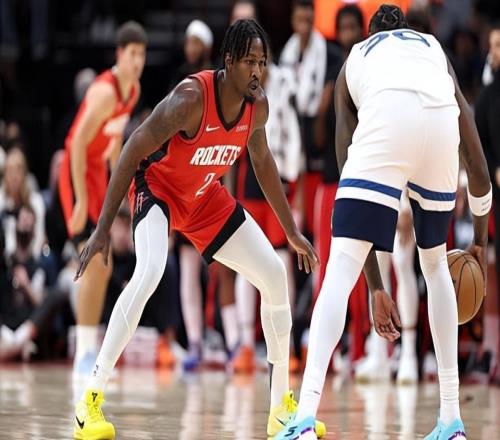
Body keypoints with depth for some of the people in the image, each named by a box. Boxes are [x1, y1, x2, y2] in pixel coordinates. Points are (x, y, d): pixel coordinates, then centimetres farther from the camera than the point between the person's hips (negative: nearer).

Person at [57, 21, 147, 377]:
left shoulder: (134, 90, 5)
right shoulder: (105, 92, -23)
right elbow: (78, 143, -26)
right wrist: (81, 200, -27)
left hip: (99, 171, 9)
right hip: (77, 172, -9)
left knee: (103, 268, 10)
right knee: (95, 263, -16)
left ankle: (92, 352, 17)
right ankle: (84, 354, -15)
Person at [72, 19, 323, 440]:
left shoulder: (258, 105, -11)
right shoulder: (191, 97, -32)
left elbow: (263, 162, 9)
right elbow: (132, 152, -28)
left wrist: (293, 233, 14)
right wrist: (103, 229, -31)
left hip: (207, 197, 7)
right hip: (159, 187, -7)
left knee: (274, 274, 2)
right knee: (149, 274, -33)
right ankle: (91, 401, -26)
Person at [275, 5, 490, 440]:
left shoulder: (354, 60, 35)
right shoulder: (434, 48, 39)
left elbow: (354, 181, 28)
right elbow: (477, 163, 34)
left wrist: (376, 287, 28)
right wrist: (480, 238, 49)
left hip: (387, 115, -2)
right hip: (442, 118, 2)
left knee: (342, 265, -2)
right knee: (436, 263, 24)